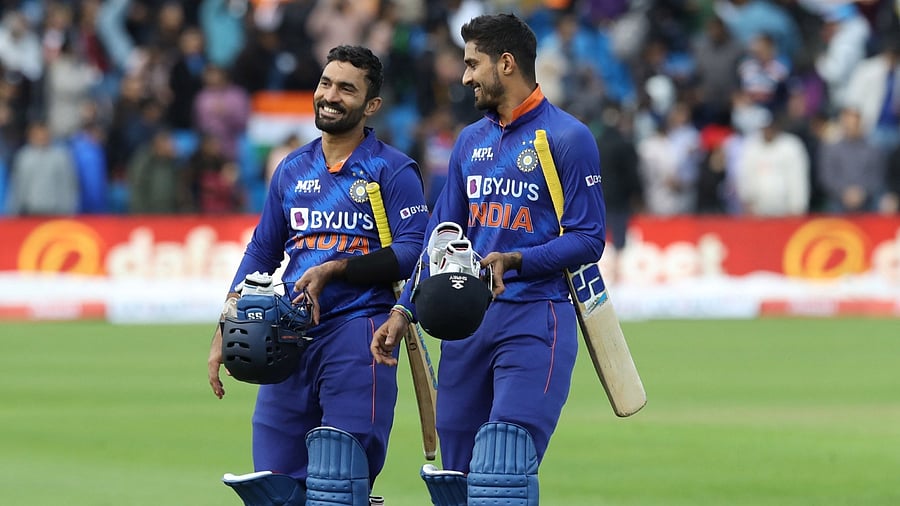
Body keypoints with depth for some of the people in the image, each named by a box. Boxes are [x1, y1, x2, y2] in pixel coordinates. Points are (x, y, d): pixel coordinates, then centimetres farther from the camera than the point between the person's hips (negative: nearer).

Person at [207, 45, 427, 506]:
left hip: (357, 330, -6)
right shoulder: (293, 169, 17)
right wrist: (224, 333, 13)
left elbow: (413, 252, -9)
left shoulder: (393, 170, 0)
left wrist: (334, 269, -16)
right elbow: (261, 253, 21)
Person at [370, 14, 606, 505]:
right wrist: (404, 311, 8)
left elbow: (587, 239, -8)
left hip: (536, 320, -7)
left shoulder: (568, 137, -5)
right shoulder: (471, 141, 16)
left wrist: (513, 260, -21)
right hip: (467, 318, 7)